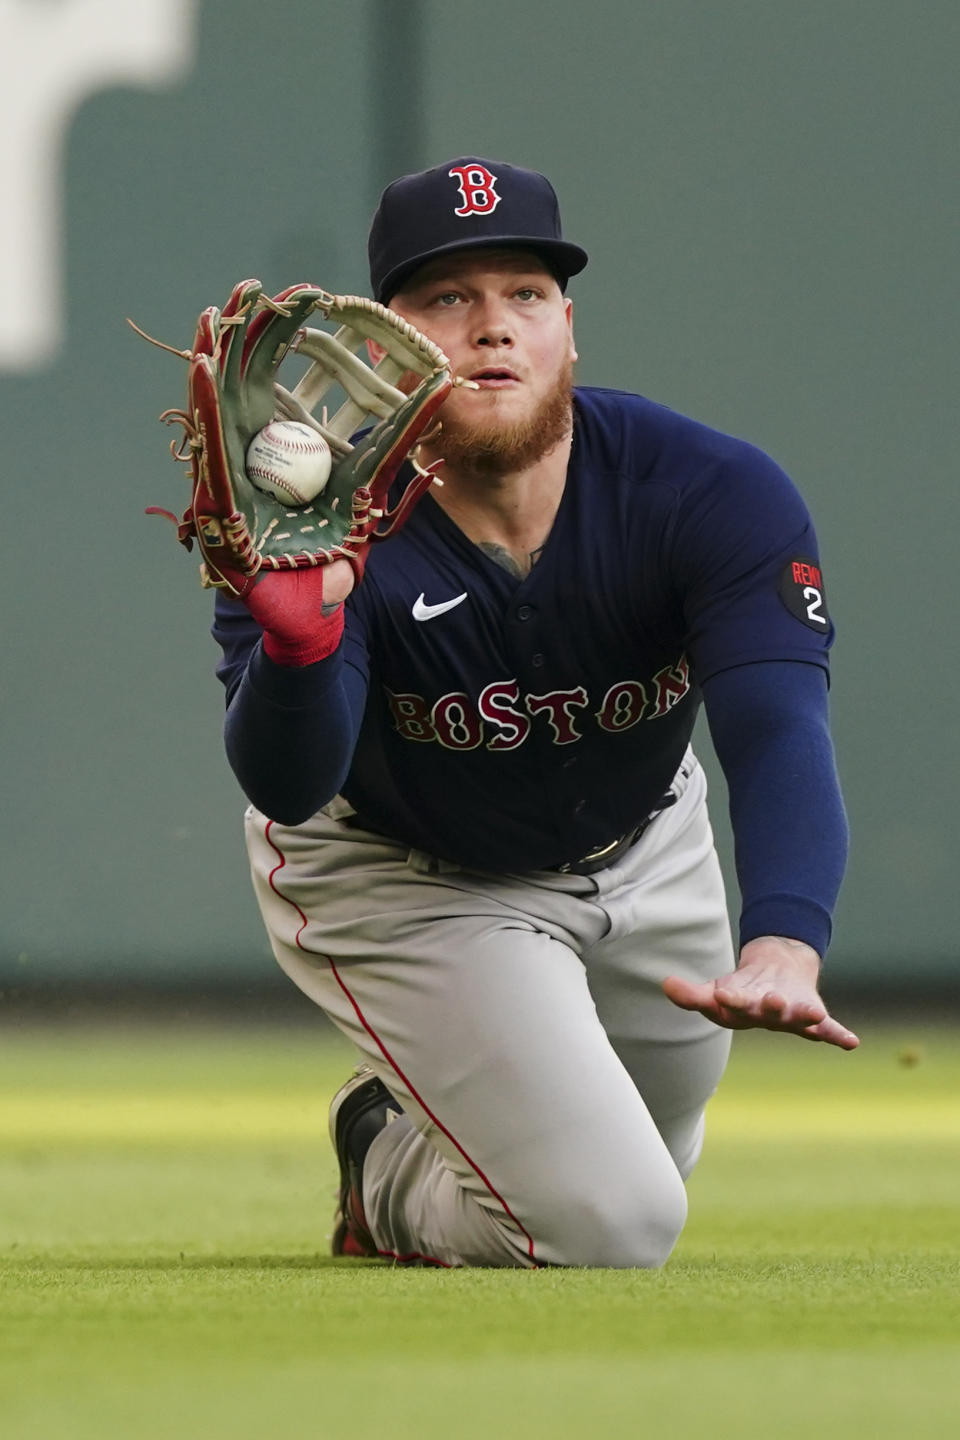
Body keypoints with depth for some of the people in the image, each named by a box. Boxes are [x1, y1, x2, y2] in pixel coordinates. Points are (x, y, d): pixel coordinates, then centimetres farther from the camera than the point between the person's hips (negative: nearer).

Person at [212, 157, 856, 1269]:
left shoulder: (715, 495, -29)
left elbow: (779, 732, -43)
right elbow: (288, 787, -43)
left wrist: (780, 950, -62)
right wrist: (298, 633, -66)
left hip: (642, 854, 4)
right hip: (396, 878, -4)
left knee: (644, 1175, 22)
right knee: (604, 1227, -15)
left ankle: (421, 1112, 52)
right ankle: (390, 1174, 17)